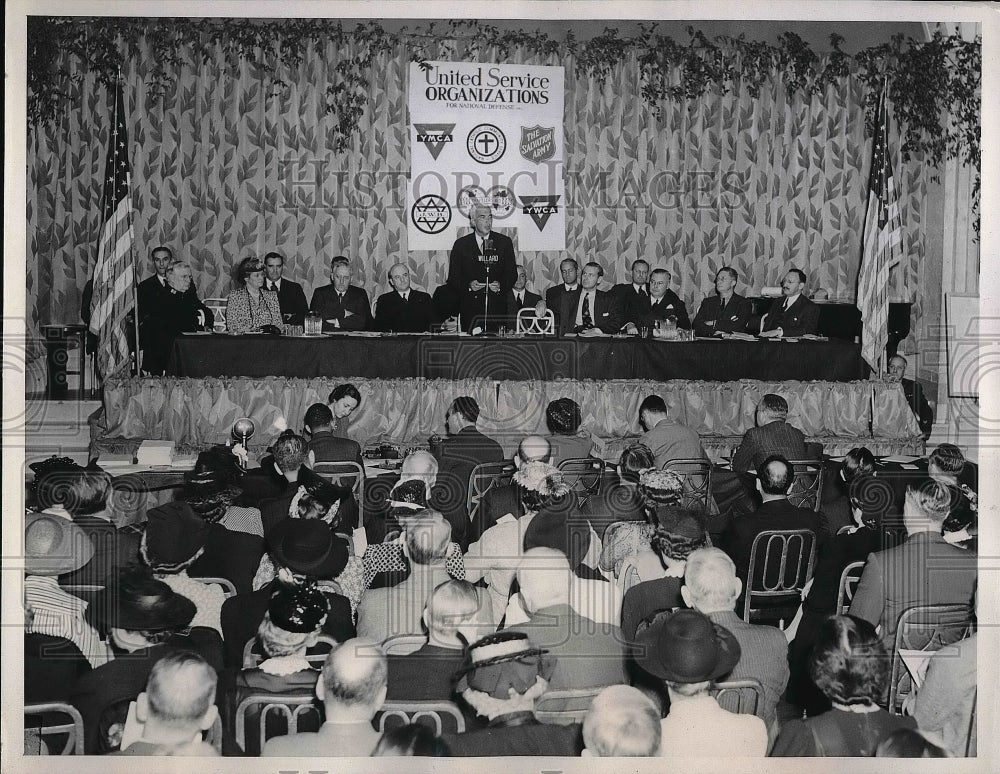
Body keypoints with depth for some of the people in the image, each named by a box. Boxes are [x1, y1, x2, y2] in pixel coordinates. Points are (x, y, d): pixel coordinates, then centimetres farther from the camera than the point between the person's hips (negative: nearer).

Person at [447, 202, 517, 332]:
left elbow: (512, 274, 8)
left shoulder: (505, 242, 9)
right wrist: (468, 285, -13)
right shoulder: (461, 244, 7)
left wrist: (501, 285, -12)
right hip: (470, 308, 0)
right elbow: (453, 278, 6)